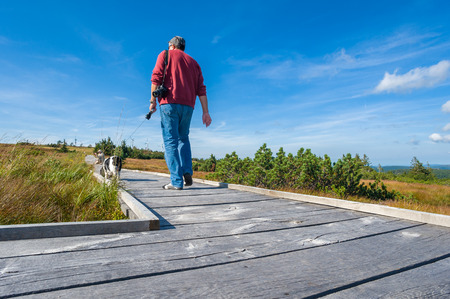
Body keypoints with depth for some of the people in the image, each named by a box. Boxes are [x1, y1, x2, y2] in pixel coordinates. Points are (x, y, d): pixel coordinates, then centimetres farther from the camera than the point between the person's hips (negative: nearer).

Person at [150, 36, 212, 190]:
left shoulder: (165, 55, 13)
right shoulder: (193, 62, 23)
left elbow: (156, 77, -3)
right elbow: (201, 89, 12)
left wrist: (153, 100, -1)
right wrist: (205, 112, 8)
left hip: (170, 103, -4)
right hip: (188, 105, 4)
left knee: (171, 141, -4)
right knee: (183, 138, 18)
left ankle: (176, 181, -9)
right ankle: (187, 172, 2)